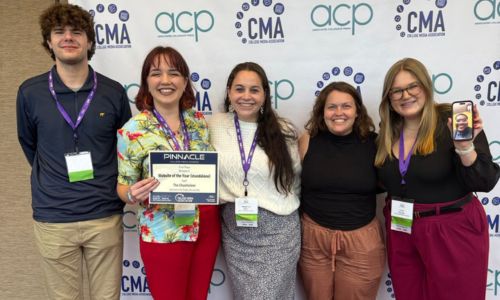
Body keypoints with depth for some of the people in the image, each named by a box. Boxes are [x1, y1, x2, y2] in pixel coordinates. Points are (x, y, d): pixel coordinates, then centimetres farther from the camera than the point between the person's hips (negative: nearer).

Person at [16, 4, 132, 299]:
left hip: (106, 216, 0)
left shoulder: (113, 92, -2)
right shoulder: (30, 92, -3)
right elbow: (30, 145, 12)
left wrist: (119, 190, 8)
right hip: (53, 219, 0)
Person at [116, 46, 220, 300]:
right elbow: (123, 187, -4)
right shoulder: (133, 131, -12)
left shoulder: (199, 120, 1)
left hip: (207, 227, 4)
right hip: (164, 234, -4)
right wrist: (133, 194, -26)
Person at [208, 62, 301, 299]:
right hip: (234, 230, 2)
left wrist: (285, 206, 6)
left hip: (278, 231, -1)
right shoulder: (214, 126, -2)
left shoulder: (284, 131, -3)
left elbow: (295, 179, 9)